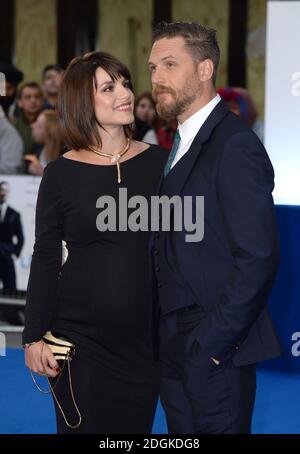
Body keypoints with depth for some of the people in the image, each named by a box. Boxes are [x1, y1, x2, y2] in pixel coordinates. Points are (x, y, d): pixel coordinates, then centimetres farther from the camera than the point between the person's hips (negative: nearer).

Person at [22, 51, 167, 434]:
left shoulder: (159, 162, 2)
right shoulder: (61, 174, -3)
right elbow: (45, 260, 0)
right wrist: (34, 337, -5)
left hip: (145, 335, 2)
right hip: (80, 337, -2)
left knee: (135, 427, 8)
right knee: (83, 426, 5)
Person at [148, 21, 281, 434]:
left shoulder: (235, 145, -14)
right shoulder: (182, 145, 15)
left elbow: (258, 257, -20)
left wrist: (210, 341, -19)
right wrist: (162, 335, 8)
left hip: (213, 352, -8)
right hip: (174, 346, 8)